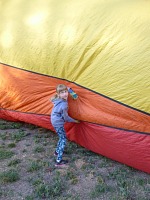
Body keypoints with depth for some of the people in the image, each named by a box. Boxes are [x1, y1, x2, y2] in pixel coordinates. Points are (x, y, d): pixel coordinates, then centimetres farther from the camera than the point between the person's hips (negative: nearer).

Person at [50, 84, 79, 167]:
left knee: (62, 137, 25)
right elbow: (66, 117, -19)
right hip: (58, 123, -9)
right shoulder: (63, 104, -28)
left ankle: (57, 151, 42)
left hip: (55, 121, 9)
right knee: (63, 140, -3)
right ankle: (59, 161, -3)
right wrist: (74, 121, -3)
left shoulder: (58, 100, -3)